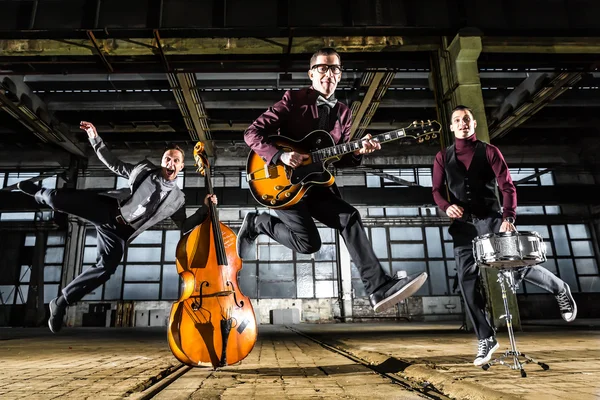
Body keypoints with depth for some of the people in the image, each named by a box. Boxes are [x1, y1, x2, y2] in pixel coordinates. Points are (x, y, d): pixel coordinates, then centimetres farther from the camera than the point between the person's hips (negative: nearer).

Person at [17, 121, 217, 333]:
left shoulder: (176, 199, 11)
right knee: (58, 199, -18)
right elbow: (114, 164, 14)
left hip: (119, 232, 2)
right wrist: (95, 138, 6)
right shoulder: (145, 169, 9)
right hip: (105, 209, -1)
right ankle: (40, 194, 25)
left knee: (106, 268, -9)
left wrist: (205, 208, 1)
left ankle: (61, 303, 12)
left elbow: (185, 226, 12)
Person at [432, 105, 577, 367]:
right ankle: (485, 338, 9)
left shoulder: (489, 151, 2)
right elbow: (437, 190, 6)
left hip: (491, 218, -2)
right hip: (463, 224, 2)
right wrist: (446, 206, -16)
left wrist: (508, 217, -20)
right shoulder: (443, 157, 8)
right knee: (467, 282, -3)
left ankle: (560, 289, 26)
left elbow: (507, 186, -5)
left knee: (518, 264, -8)